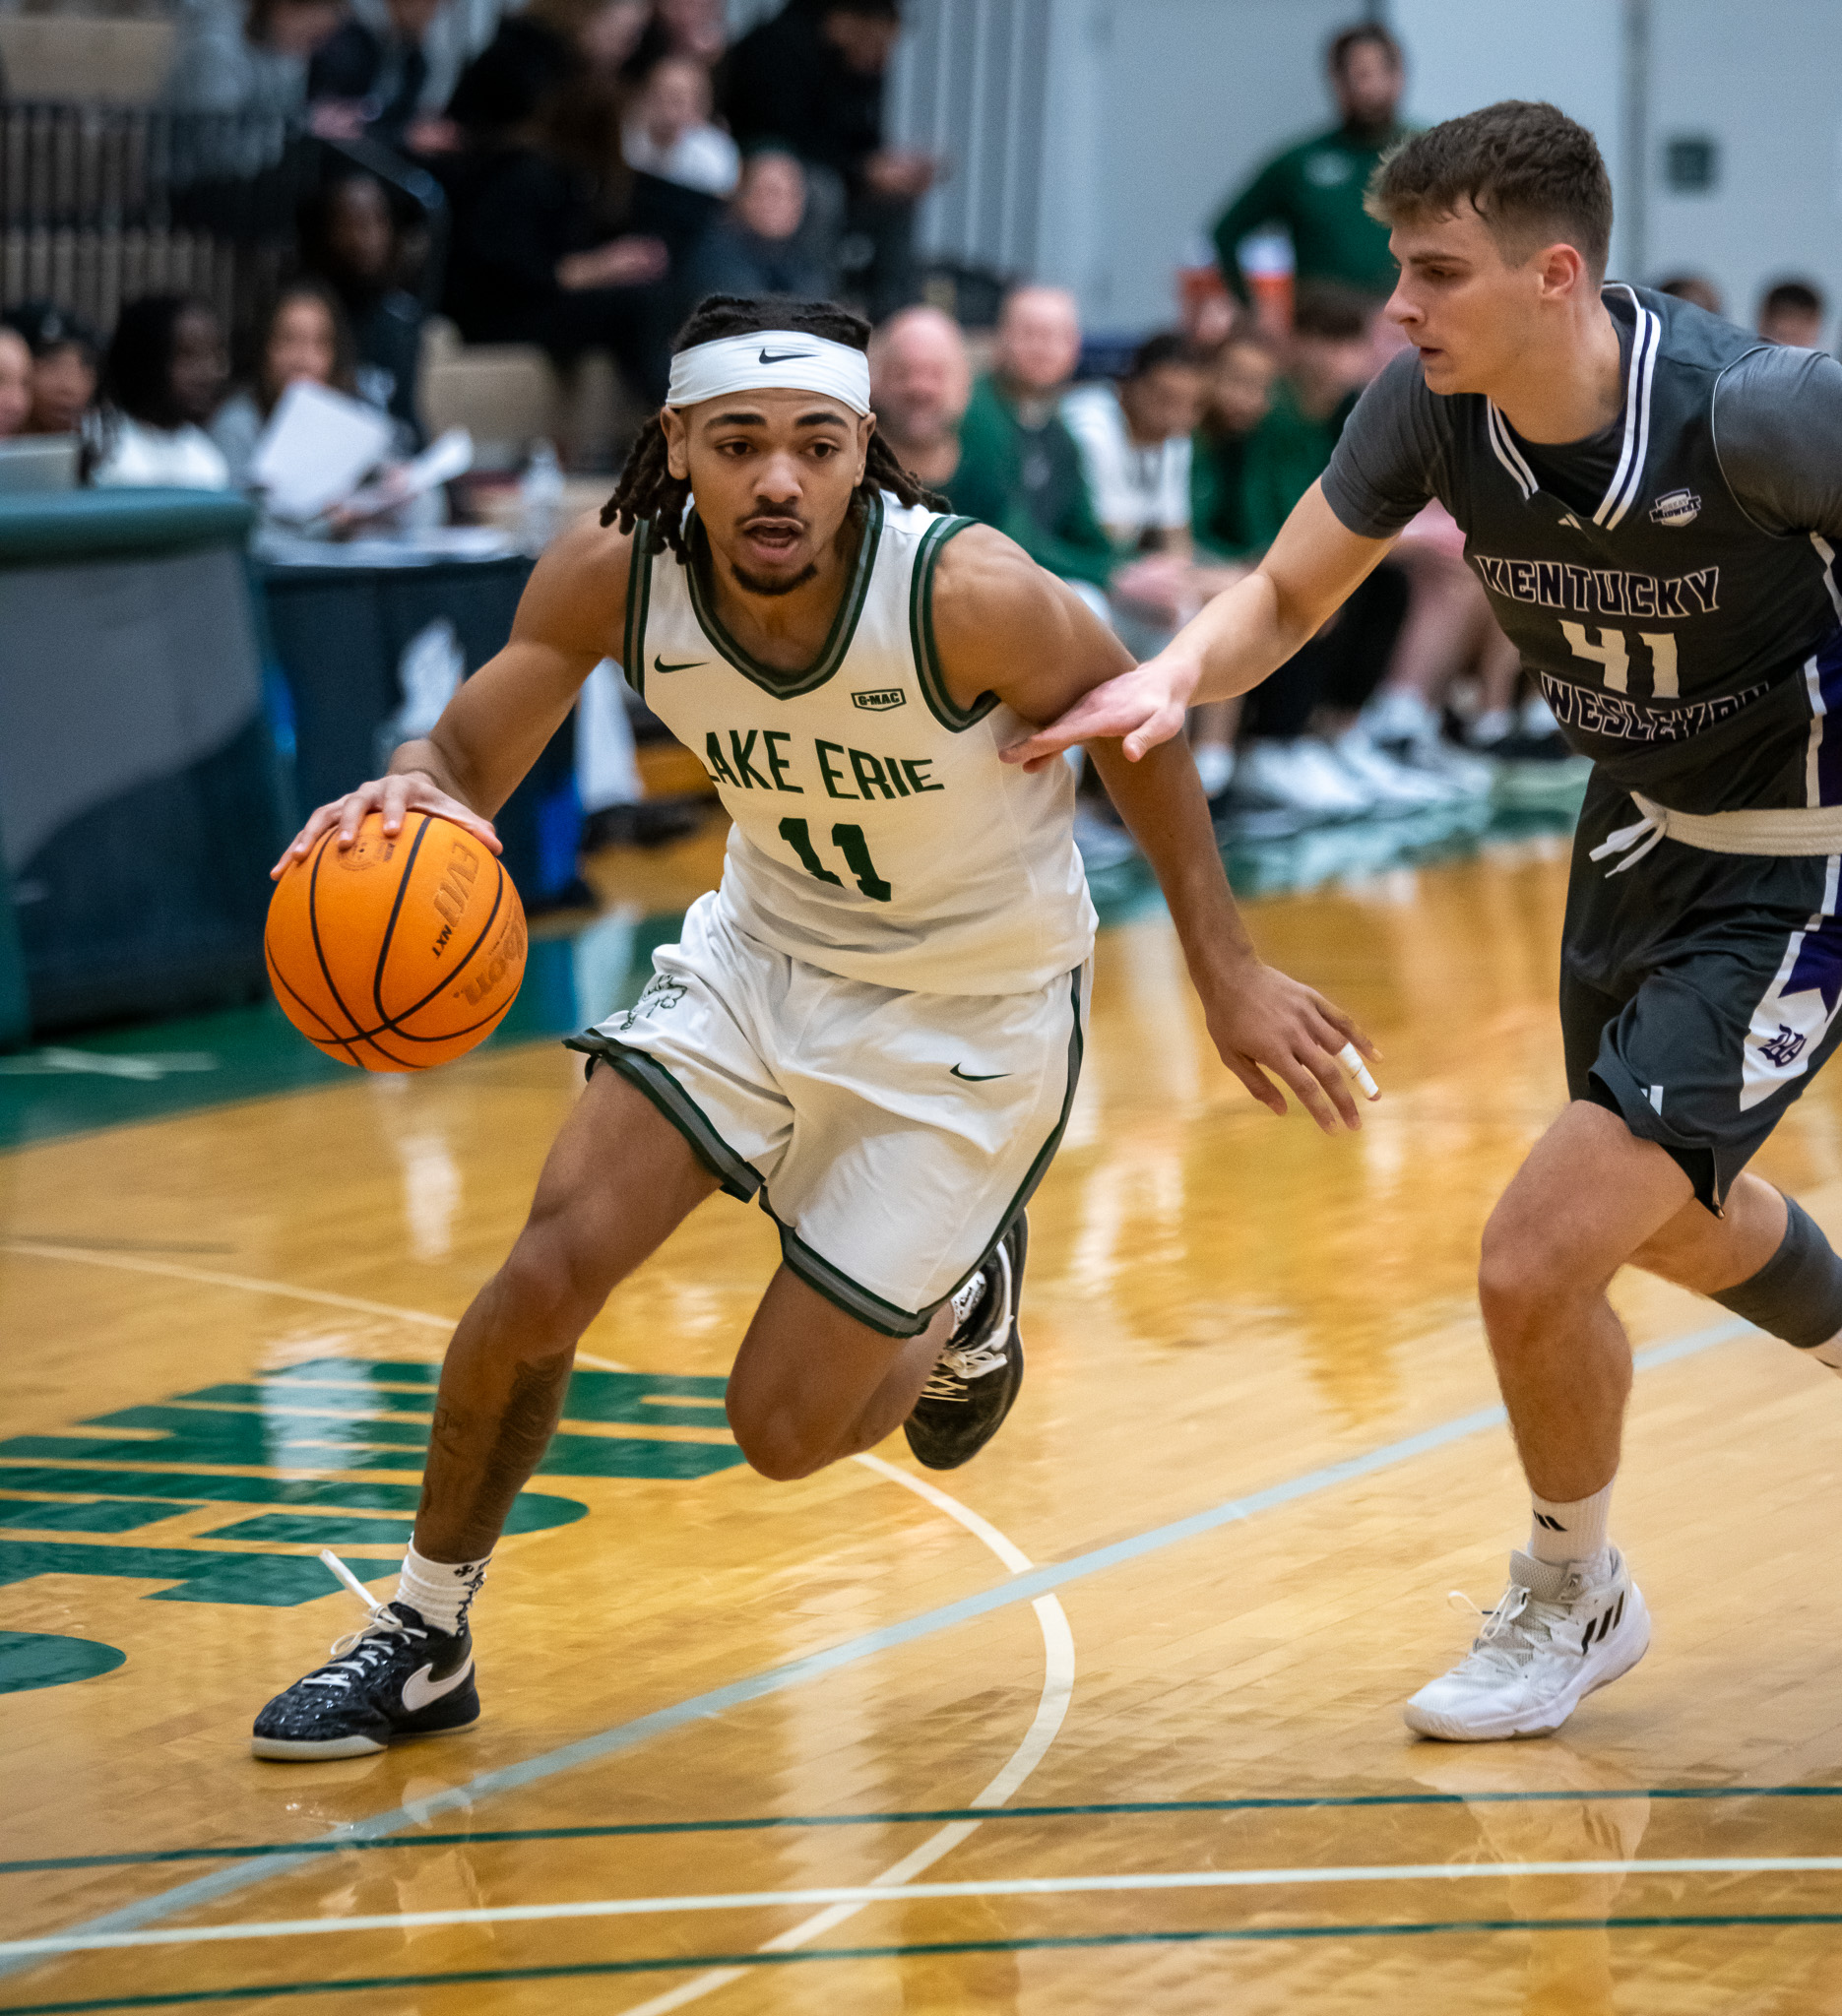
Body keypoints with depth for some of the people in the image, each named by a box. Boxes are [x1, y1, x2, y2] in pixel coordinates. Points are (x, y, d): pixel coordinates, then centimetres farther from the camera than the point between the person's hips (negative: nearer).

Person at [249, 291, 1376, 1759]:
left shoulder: (968, 592, -32)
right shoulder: (613, 578, -21)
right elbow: (465, 761, -10)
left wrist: (1227, 973, -9)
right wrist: (403, 802, -35)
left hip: (974, 1017, -3)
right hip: (767, 955, 4)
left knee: (784, 1430, -2)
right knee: (545, 1278, -11)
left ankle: (962, 1306, 33)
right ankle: (423, 1641, 12)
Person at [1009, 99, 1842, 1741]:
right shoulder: (1433, 407, -15)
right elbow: (1287, 594, -1)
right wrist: (1176, 675, -22)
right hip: (1643, 826, 7)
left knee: (1538, 1262, -11)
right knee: (1672, 1221, 27)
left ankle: (1574, 1602, 16)